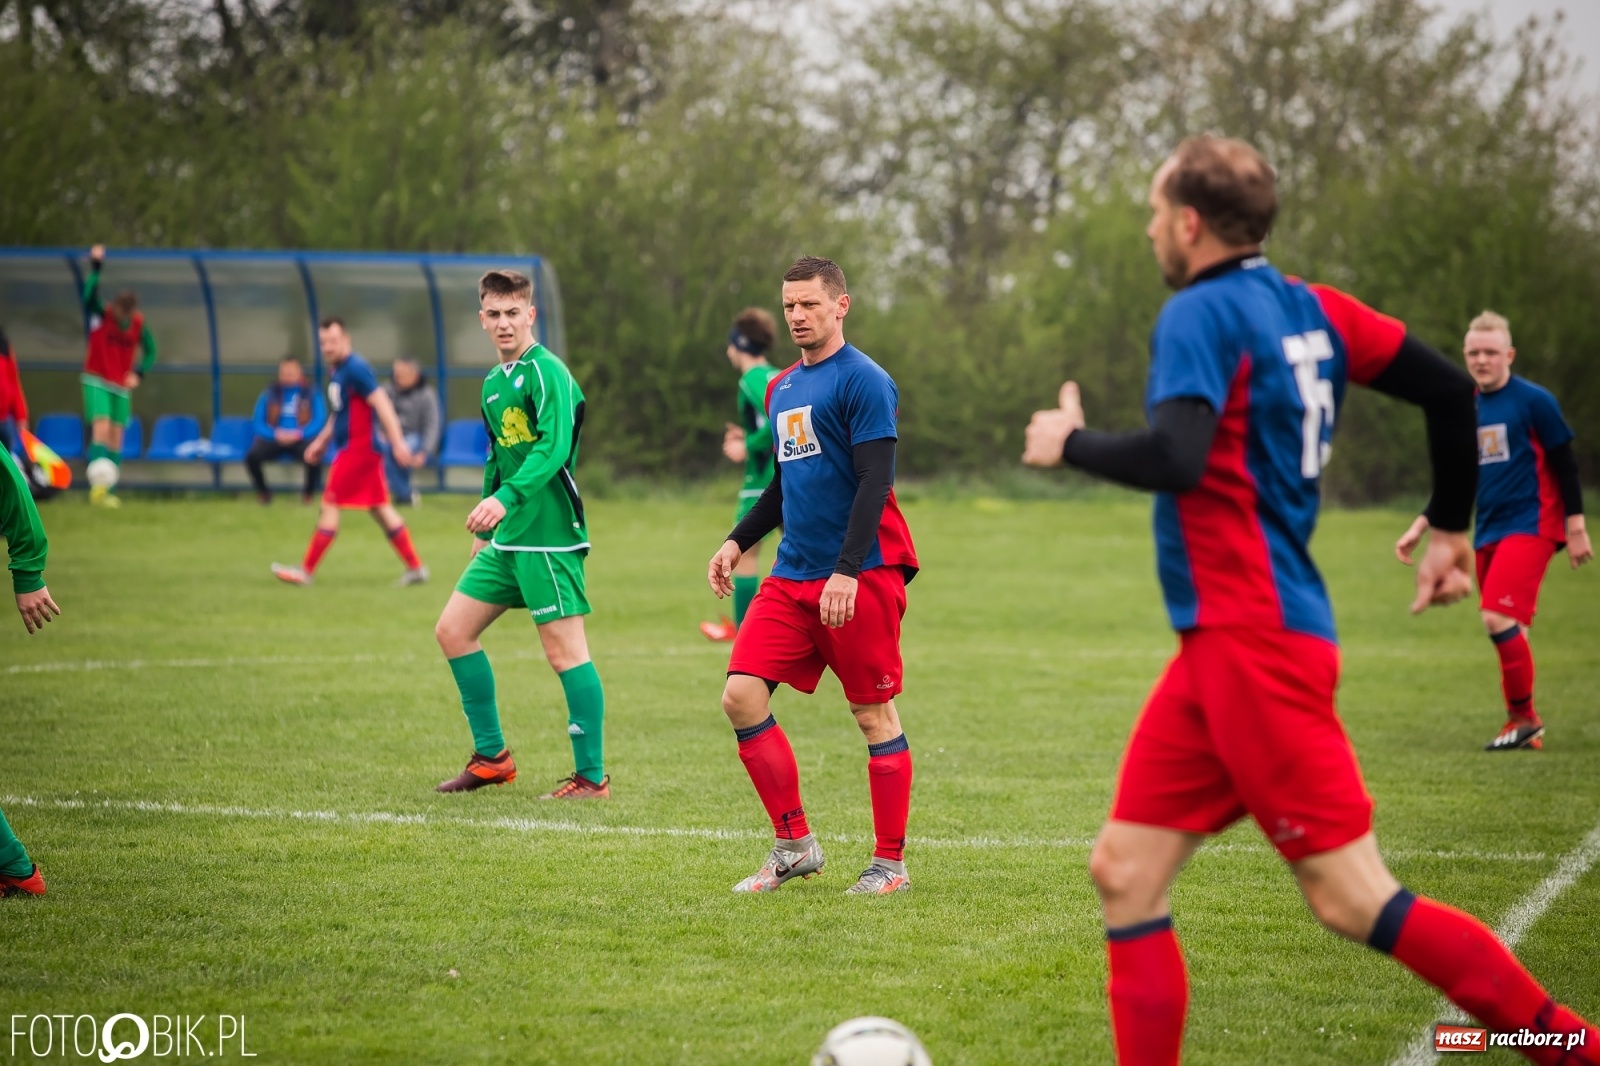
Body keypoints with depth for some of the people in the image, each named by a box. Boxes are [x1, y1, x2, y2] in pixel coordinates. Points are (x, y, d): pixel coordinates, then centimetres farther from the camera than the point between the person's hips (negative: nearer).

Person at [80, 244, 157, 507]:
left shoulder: (139, 324, -2)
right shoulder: (100, 315, -11)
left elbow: (150, 350, 9)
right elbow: (89, 296, -31)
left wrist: (139, 373, -7)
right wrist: (96, 269, -43)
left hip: (122, 386, 4)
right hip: (97, 382, -4)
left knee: (116, 439, 2)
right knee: (102, 429, -20)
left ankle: (107, 492, 6)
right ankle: (98, 484, -28)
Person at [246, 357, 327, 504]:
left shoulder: (311, 394, 5)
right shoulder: (269, 394, 9)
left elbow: (319, 421, -4)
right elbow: (259, 422, 3)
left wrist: (299, 434, -21)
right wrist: (276, 433, -17)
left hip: (301, 439, -1)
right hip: (273, 439, 1)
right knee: (252, 456, -30)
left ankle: (309, 492, -3)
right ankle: (262, 491, 2)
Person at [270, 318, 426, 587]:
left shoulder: (355, 369, -15)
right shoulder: (338, 371, 15)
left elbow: (381, 403, -22)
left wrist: (397, 441, -28)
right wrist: (321, 441, 25)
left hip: (357, 449, -10)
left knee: (329, 506, -5)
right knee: (380, 509, 9)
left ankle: (306, 572, 1)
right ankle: (415, 567, 10)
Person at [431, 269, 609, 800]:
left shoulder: (547, 373, -11)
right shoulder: (493, 382, 16)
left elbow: (553, 448, -24)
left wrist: (505, 498, -35)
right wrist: (484, 527, 25)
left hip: (549, 534, -9)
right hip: (506, 537, 9)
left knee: (565, 650, -8)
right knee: (453, 630, 9)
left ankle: (592, 777, -1)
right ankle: (491, 756, 18)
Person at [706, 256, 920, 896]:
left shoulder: (863, 381, -8)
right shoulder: (781, 389, 17)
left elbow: (875, 483, -15)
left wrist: (847, 571, -22)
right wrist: (737, 542, 15)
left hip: (861, 575, -7)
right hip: (792, 575, 8)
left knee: (875, 714, 0)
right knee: (742, 696, -4)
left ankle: (890, 863, 10)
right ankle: (794, 844, 6)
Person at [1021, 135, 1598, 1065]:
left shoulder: (1201, 314, -12)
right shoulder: (1313, 309, 12)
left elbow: (1176, 459, -26)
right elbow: (1452, 390, 13)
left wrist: (1069, 443, -8)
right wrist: (1452, 531, 24)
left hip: (1254, 643, -9)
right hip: (1222, 644, 9)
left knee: (1353, 899, -6)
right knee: (1126, 873, 7)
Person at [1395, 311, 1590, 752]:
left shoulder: (1535, 401, -6)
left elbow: (1565, 466, -5)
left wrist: (1576, 527, -9)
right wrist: (1419, 527, 12)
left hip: (1529, 525, -7)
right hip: (1487, 532, 7)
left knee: (1499, 617, -20)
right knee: (1503, 630, 6)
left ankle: (1524, 718, -9)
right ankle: (1524, 726, 15)